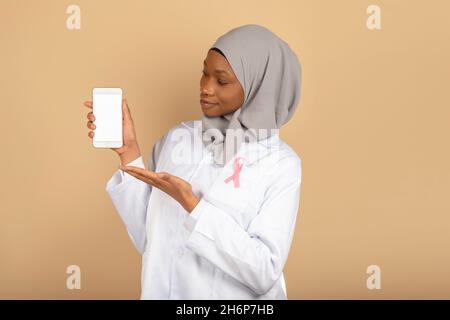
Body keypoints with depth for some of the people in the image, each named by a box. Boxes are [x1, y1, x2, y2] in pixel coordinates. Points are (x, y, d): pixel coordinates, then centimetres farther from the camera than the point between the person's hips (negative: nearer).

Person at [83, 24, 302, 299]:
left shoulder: (281, 164, -13)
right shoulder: (176, 139, -2)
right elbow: (149, 241, -3)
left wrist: (190, 204, -24)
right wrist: (129, 152, -10)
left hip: (234, 295, -3)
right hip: (162, 290, 3)